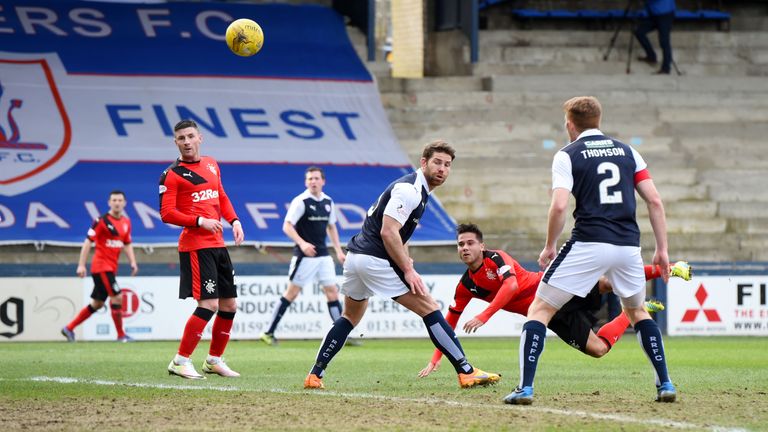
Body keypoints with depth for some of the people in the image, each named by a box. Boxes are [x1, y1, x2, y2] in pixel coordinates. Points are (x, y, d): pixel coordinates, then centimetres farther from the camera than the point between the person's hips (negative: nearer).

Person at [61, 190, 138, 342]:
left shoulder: (126, 222, 11)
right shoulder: (102, 221, -10)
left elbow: (127, 244, 20)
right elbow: (88, 241, -10)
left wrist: (133, 262, 5)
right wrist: (81, 265, -14)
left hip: (111, 268, 8)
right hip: (101, 266, -8)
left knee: (97, 303, 12)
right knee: (117, 297, -14)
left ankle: (69, 328, 22)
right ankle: (121, 334, -4)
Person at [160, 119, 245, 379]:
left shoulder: (211, 165, 15)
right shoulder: (172, 175, -7)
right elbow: (167, 213, -11)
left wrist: (234, 220, 9)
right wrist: (200, 221, -20)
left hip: (218, 244, 8)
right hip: (195, 246, -8)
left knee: (229, 304, 11)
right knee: (208, 304, -17)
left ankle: (214, 360, 24)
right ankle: (180, 361, -10)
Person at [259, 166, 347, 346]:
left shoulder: (328, 202, 11)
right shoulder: (301, 202, -10)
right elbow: (287, 226, -15)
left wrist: (338, 250, 18)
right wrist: (302, 243, -29)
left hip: (323, 255, 6)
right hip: (304, 256, -6)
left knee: (332, 291, 1)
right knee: (292, 292, -3)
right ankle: (269, 333, 4)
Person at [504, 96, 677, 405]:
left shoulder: (567, 155, 3)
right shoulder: (627, 152, 14)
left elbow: (559, 206, -10)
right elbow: (654, 200, 8)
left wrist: (549, 247, 3)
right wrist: (662, 249, 13)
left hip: (588, 244, -4)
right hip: (628, 246, 4)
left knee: (540, 309, 4)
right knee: (637, 312, 27)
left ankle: (525, 388, -9)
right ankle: (665, 384, 20)